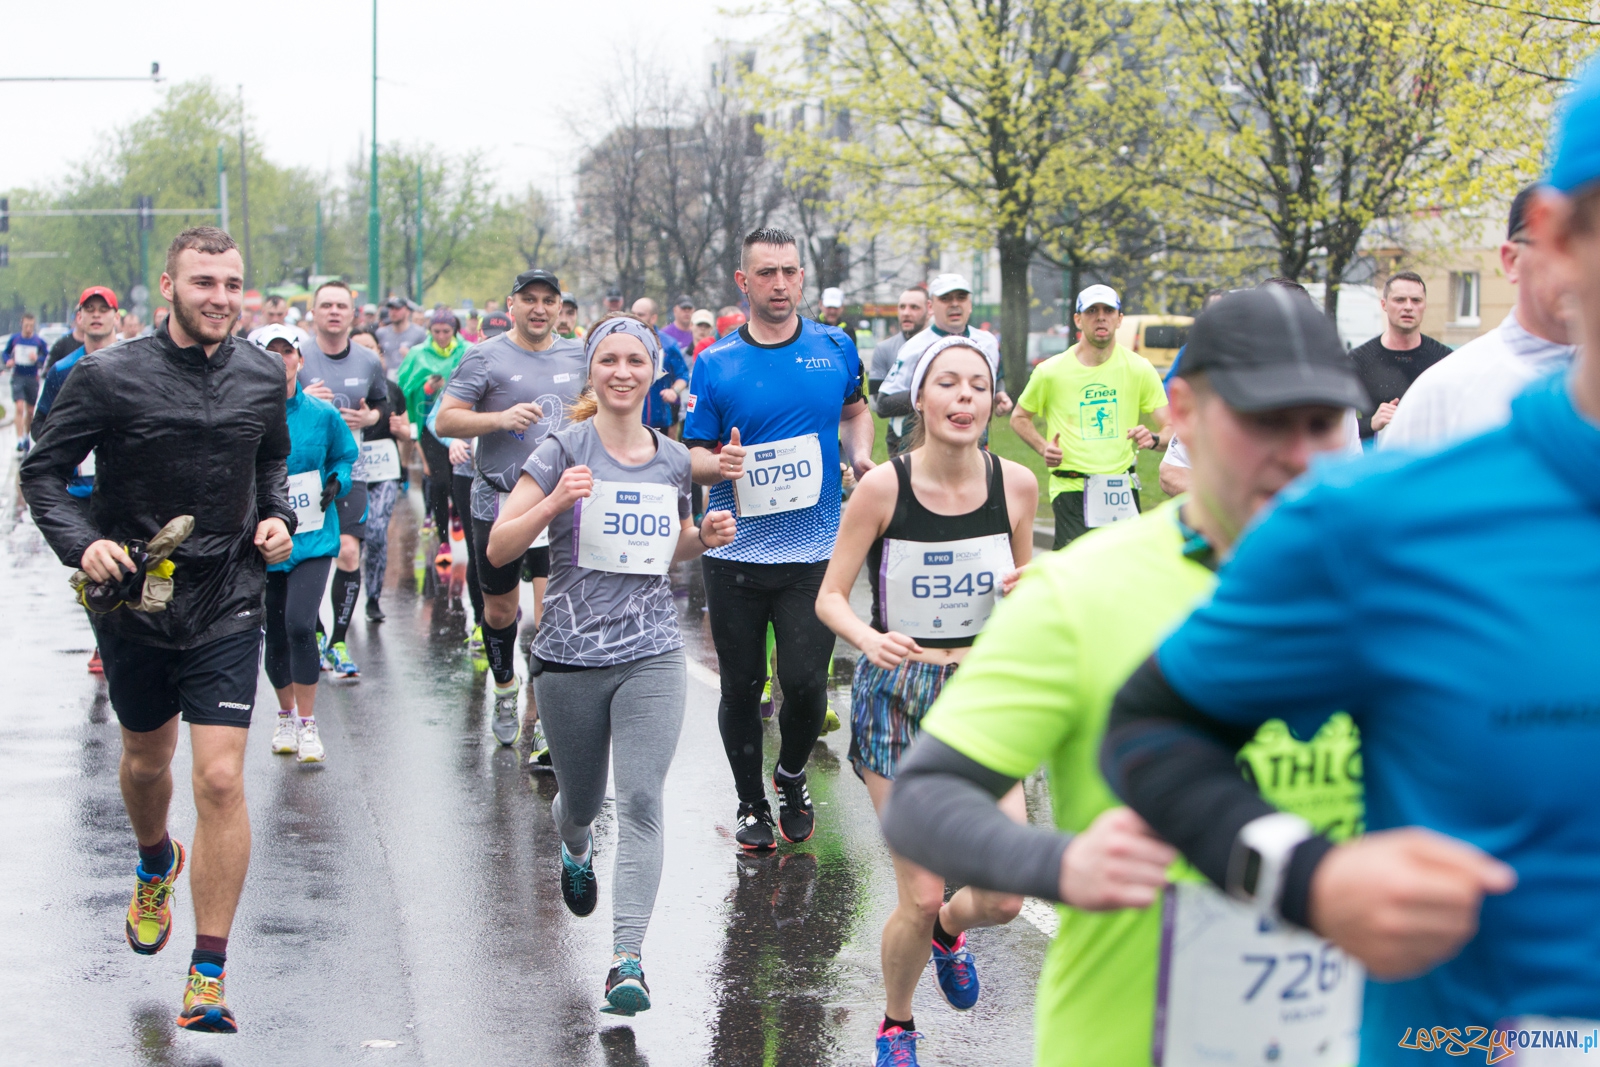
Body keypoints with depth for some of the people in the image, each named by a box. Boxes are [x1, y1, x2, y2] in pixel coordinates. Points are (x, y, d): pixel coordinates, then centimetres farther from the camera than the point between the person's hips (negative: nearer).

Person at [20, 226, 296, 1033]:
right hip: (134, 602, 0)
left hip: (227, 609, 0)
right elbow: (42, 470, -2)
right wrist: (80, 543, -18)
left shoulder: (262, 377, 0)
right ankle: (155, 866, 55)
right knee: (146, 762, 20)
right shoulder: (110, 378, -10)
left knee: (221, 781, -11)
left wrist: (277, 516, 2)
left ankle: (209, 975, -5)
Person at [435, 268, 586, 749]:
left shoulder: (577, 356, 8)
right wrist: (502, 418, -21)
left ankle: (538, 718, -3)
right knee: (500, 609, 13)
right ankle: (505, 688, 41)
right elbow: (444, 421, -9)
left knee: (553, 610, -11)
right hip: (498, 501, -1)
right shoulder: (486, 357, -4)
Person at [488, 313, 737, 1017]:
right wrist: (554, 502, -23)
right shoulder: (563, 451, -4)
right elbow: (499, 549, -8)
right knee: (581, 800, 16)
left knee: (641, 802, -13)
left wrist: (705, 537, 2)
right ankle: (575, 848, 54)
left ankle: (627, 959, -14)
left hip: (652, 655, 1)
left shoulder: (673, 461, 7)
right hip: (570, 655, -1)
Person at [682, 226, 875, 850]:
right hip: (735, 552, 0)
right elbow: (692, 457, 3)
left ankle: (792, 777, 21)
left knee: (803, 679, -9)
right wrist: (718, 464, -19)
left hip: (814, 552, 0)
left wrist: (861, 455, 4)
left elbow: (856, 410, 23)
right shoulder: (715, 364, 0)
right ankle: (751, 804, 27)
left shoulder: (835, 349, 4)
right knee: (741, 686, 7)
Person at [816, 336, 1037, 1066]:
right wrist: (870, 638, -27)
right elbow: (830, 598, -7)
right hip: (898, 693, -3)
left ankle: (948, 932, 36)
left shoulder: (1015, 484, -4)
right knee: (920, 897, -3)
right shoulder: (883, 487, -13)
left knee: (1005, 898, -3)